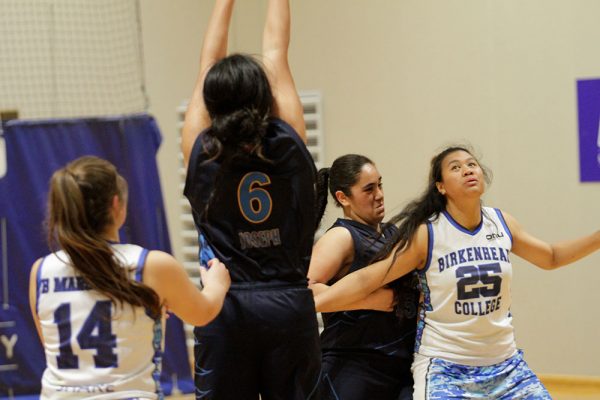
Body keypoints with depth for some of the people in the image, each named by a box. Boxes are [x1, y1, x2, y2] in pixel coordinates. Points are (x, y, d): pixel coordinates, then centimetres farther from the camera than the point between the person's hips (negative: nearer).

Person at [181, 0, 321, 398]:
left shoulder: (201, 154, -3)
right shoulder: (289, 145, -4)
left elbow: (208, 64, 8)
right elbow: (276, 54, 7)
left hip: (225, 309, 0)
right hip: (291, 306, 0)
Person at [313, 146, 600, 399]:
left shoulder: (501, 223, 2)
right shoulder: (426, 234, -11)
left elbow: (550, 257, 20)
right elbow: (367, 279, -13)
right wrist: (308, 304, -23)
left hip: (505, 364, 5)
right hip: (444, 368, -5)